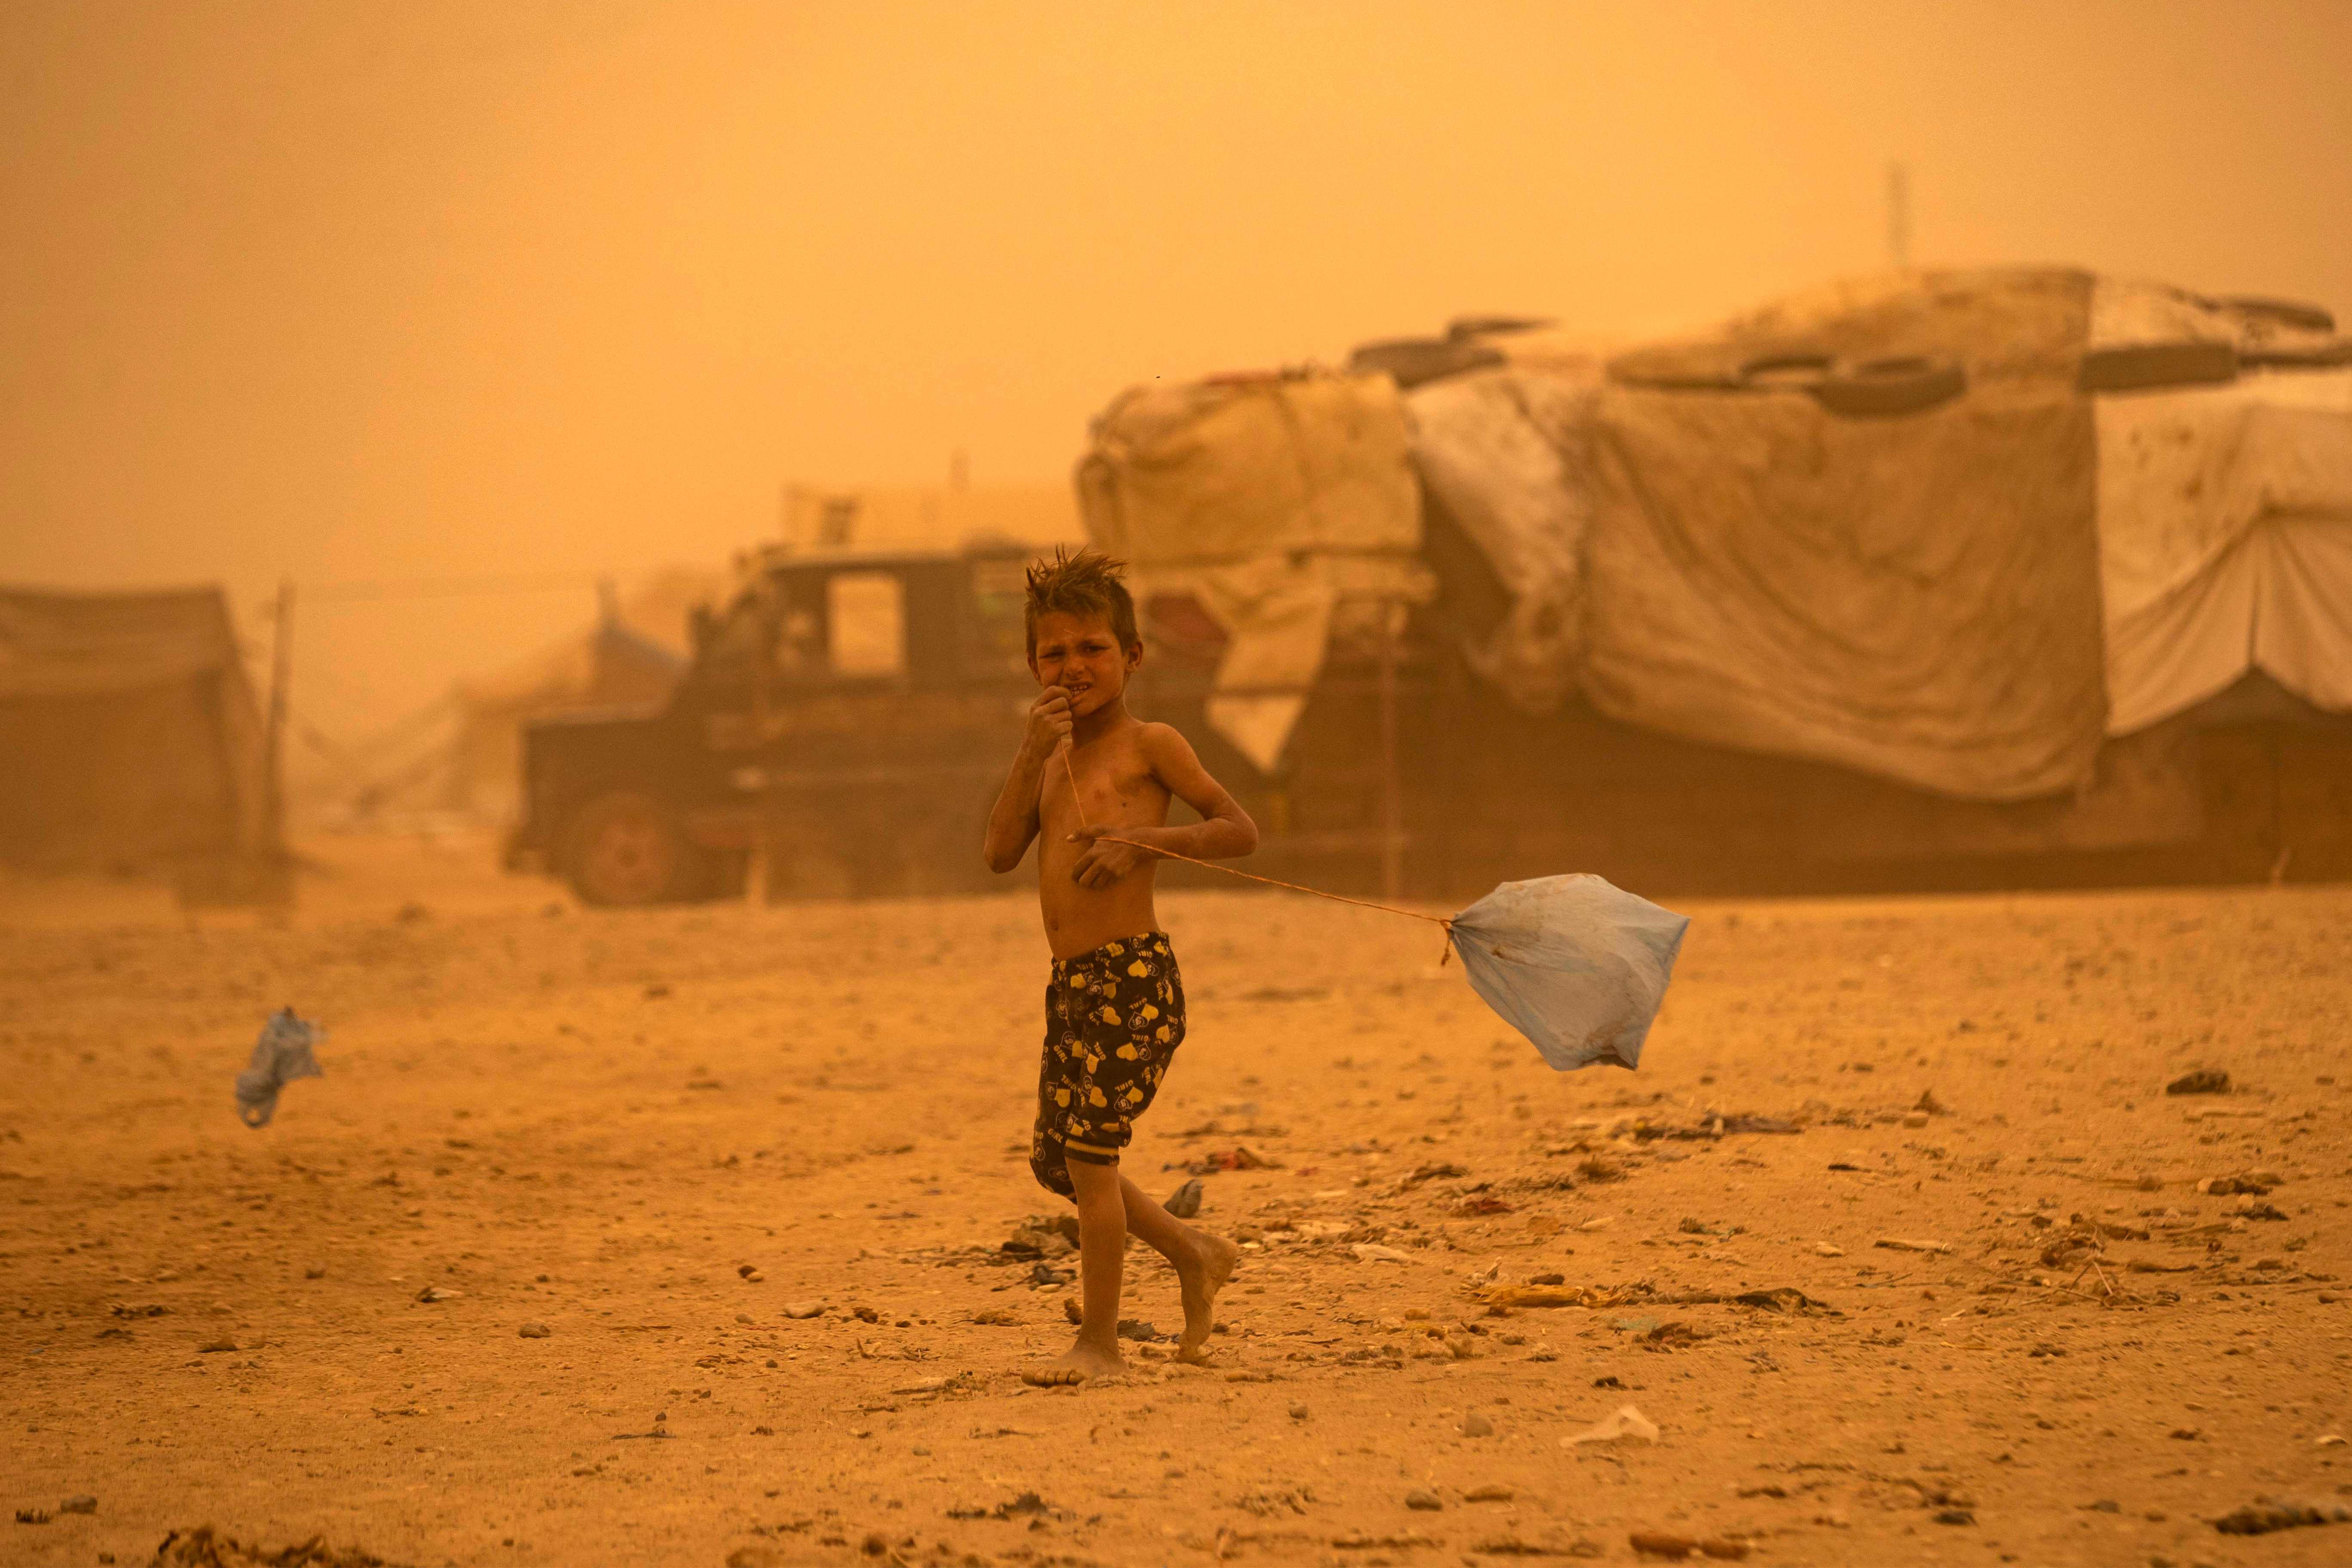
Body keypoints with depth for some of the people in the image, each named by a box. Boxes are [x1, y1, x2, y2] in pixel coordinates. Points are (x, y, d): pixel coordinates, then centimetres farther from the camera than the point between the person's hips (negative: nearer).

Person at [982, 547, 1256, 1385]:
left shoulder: (1149, 745, -2)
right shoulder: (1053, 756, 16)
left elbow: (1240, 830, -5)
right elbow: (1000, 851, 3)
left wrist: (1142, 841, -15)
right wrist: (1033, 753, -4)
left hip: (1135, 977, -8)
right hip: (1072, 983, 8)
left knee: (1088, 1146, -10)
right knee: (1056, 1159, 12)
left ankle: (1099, 1340, 0)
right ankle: (1195, 1254, 30)